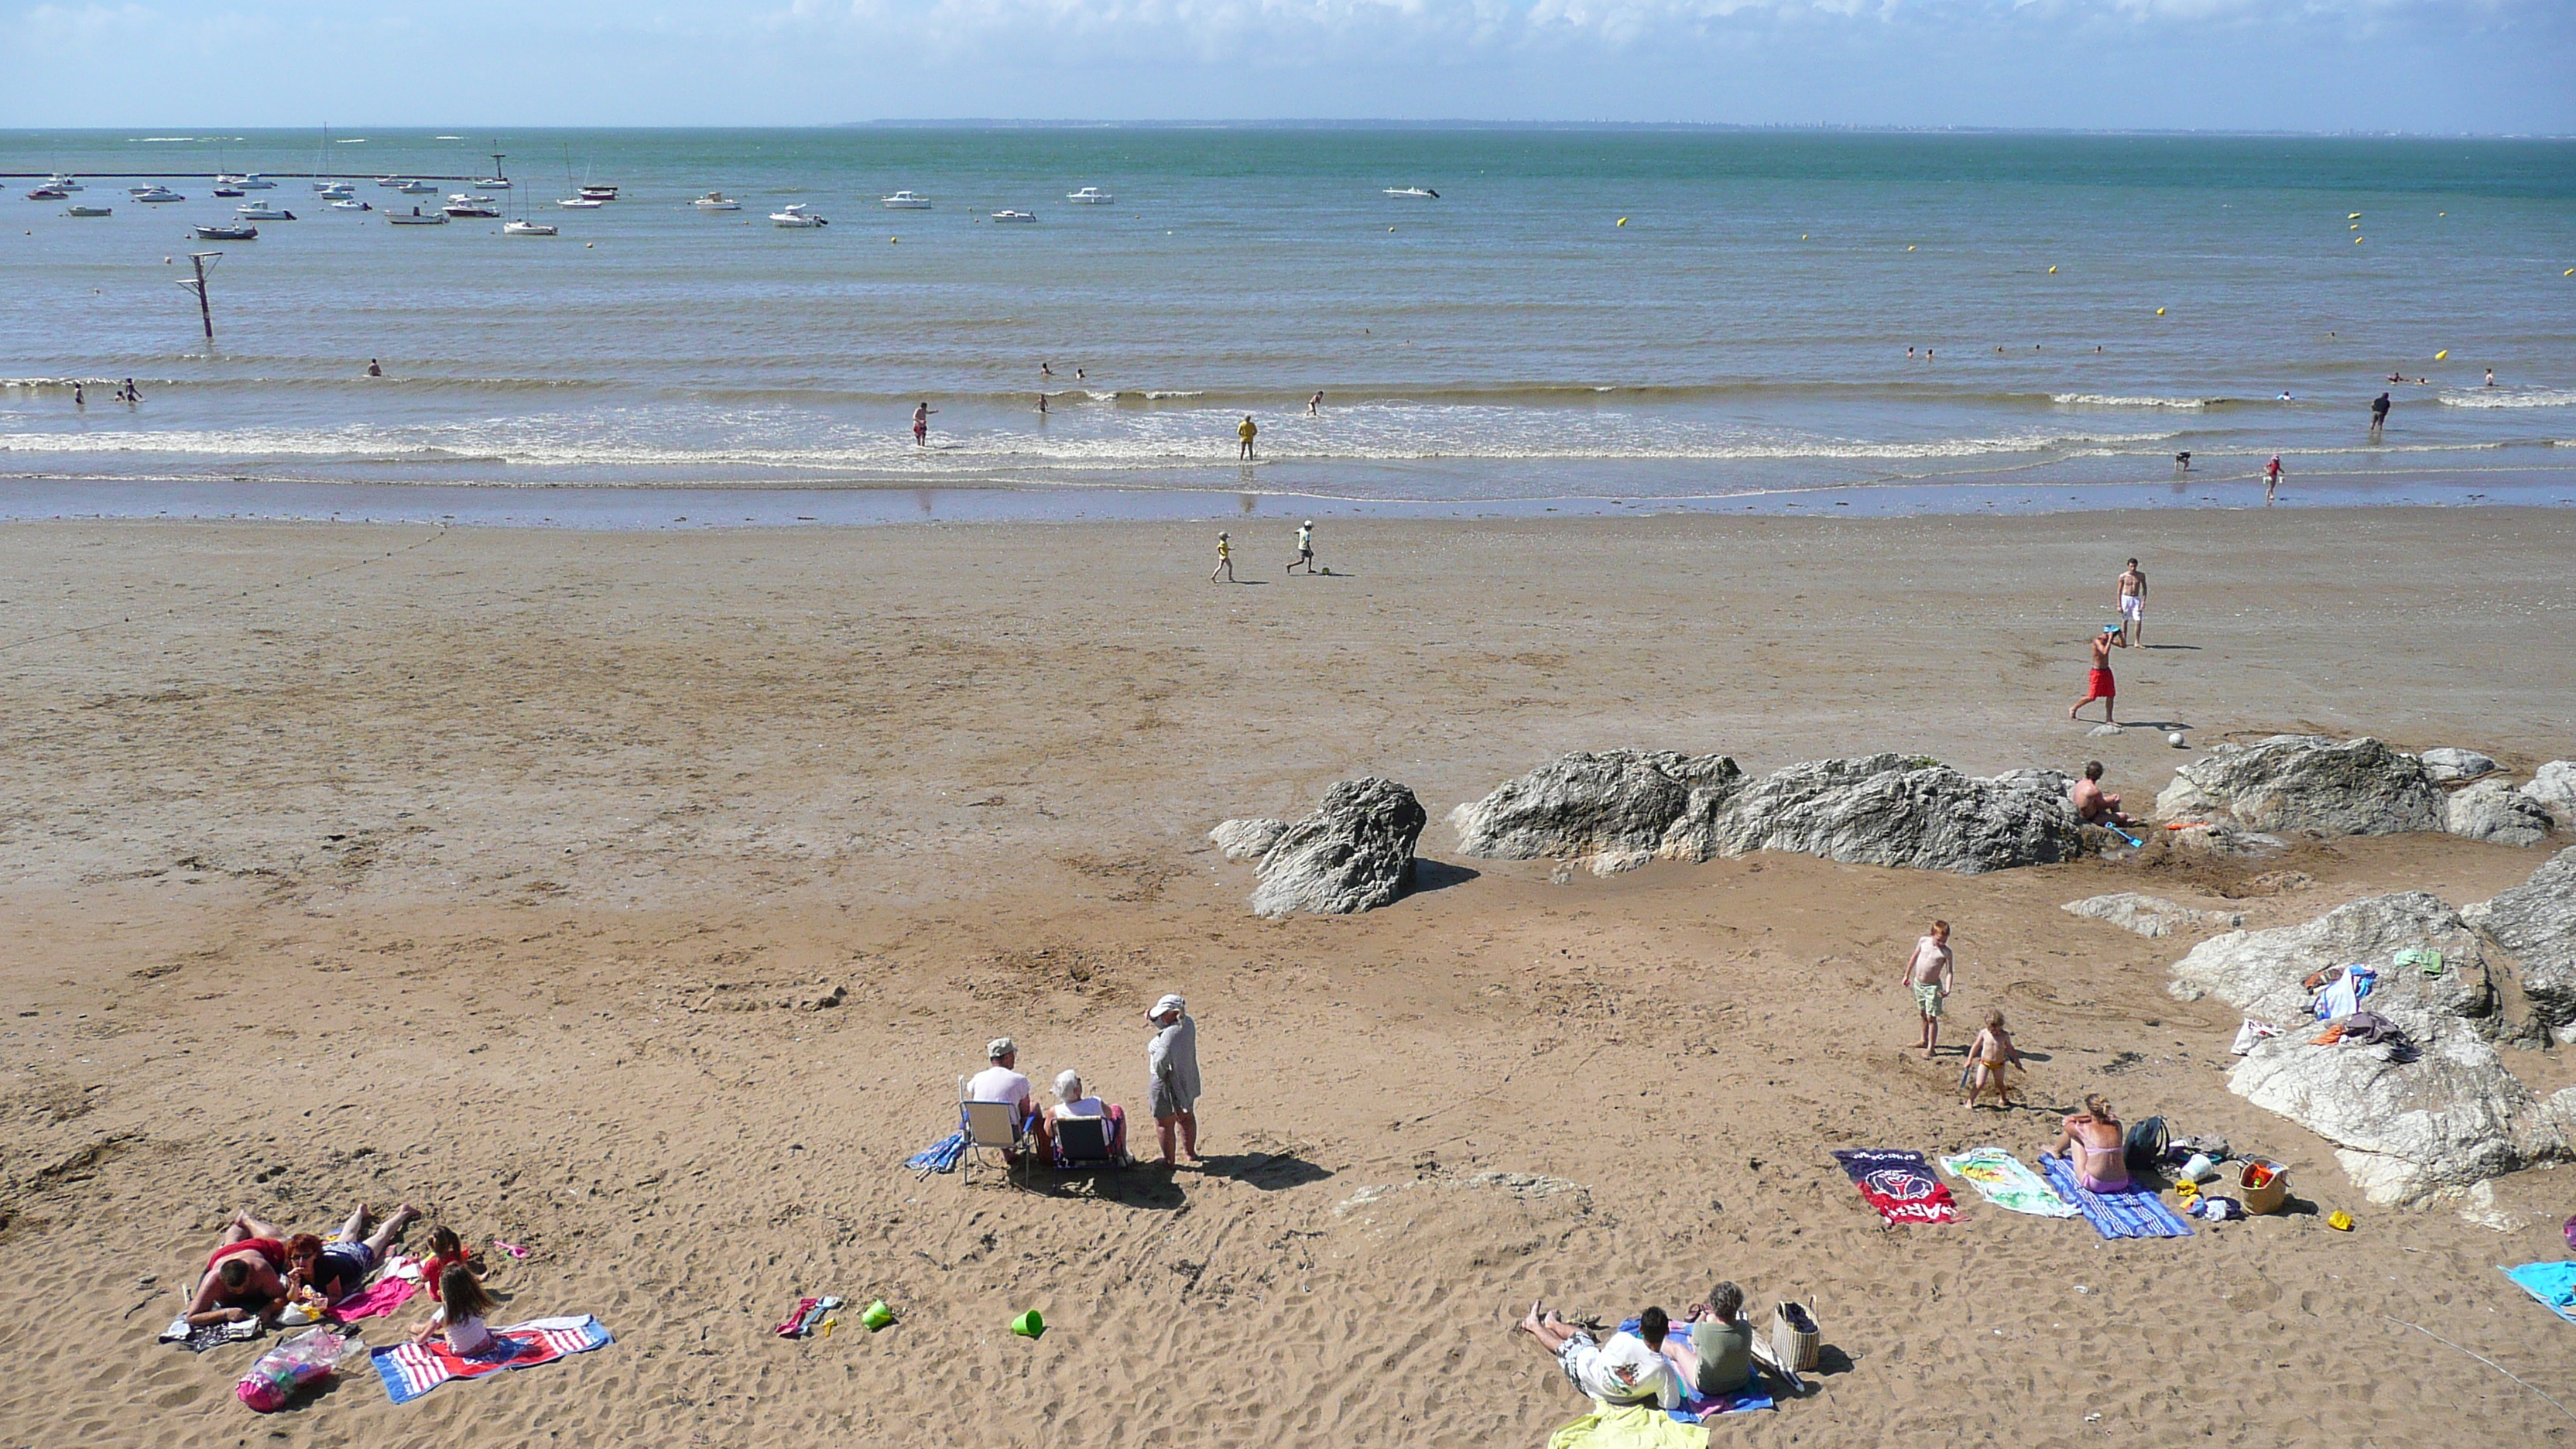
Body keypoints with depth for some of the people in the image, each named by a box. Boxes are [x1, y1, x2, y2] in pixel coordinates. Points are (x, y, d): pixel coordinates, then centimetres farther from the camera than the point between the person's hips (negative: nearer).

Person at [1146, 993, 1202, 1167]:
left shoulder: (1170, 1035, -34)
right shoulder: (1188, 1023, -9)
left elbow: (1161, 1061, -39)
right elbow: (1165, 1026, 7)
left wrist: (1160, 1074, -18)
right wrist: (1152, 1019, -11)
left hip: (1168, 1085, -8)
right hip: (1187, 1081, 8)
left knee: (1164, 1123, 14)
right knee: (1186, 1117, 29)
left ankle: (1169, 1160, 29)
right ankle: (1191, 1152, 45)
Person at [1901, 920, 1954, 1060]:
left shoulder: (1946, 952, -15)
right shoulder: (1923, 941, -4)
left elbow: (1949, 972, -16)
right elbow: (1914, 957, 10)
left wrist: (1948, 989, -29)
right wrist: (1907, 975, 17)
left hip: (1933, 987, -5)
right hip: (1918, 983, 5)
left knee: (1931, 1017, -4)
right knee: (1923, 1014, 20)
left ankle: (1931, 1048, 4)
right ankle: (1924, 1040, 38)